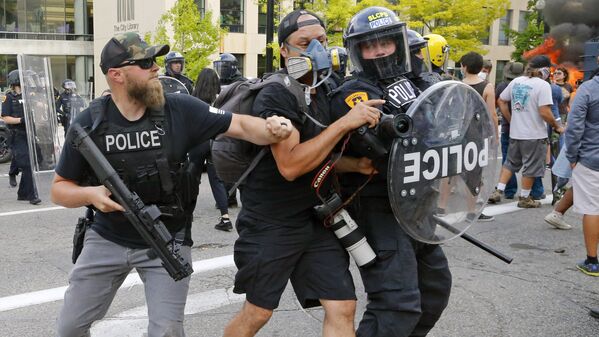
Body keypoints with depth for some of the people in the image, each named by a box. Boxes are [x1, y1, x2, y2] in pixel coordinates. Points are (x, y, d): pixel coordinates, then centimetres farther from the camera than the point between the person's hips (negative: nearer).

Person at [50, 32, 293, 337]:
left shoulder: (180, 110, -13)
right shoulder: (89, 124, -10)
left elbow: (239, 125, -13)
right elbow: (59, 188, -3)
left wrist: (272, 128, -35)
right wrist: (89, 194, -24)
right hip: (108, 238, 2)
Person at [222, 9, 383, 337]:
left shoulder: (325, 93, 7)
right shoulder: (275, 97, -17)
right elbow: (290, 165, -27)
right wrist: (345, 123, -28)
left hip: (316, 221, 7)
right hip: (270, 225, -6)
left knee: (342, 308, 2)